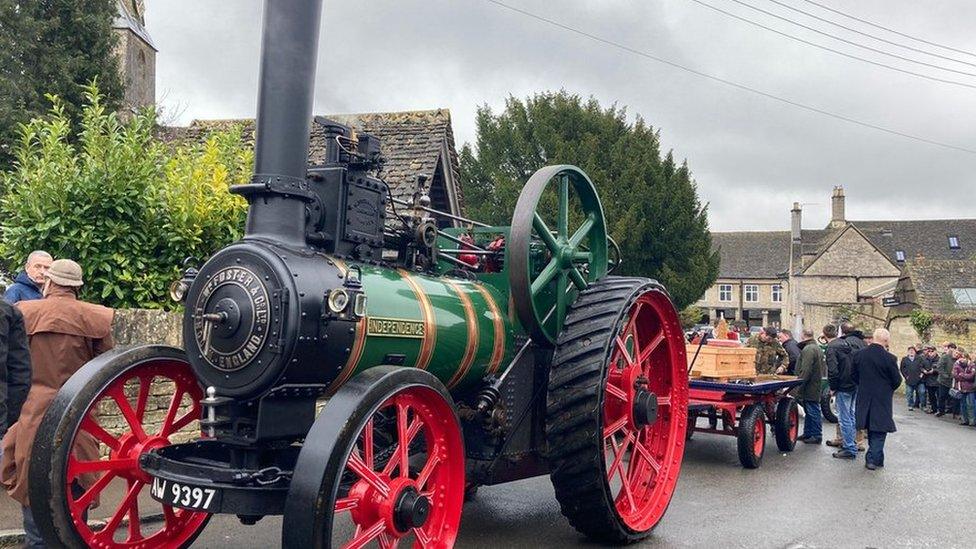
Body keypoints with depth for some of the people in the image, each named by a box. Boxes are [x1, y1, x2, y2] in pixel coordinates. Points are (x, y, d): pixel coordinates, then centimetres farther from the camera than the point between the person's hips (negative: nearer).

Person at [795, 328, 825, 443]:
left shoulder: (808, 349, -18)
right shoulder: (817, 348, 17)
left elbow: (805, 370, -23)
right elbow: (821, 368, 23)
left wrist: (799, 386, -20)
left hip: (809, 387, -11)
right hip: (816, 385, 11)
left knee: (813, 412, -3)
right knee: (809, 412, 17)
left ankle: (817, 436, 3)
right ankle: (807, 434, 24)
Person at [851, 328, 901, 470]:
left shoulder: (858, 355, -4)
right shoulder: (889, 358, -17)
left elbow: (853, 375, 5)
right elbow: (897, 380, -8)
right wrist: (889, 389, 12)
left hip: (864, 397, 5)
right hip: (882, 399, -4)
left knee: (871, 428, 18)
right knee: (880, 429, 4)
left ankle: (875, 457, 28)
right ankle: (873, 458, 0)